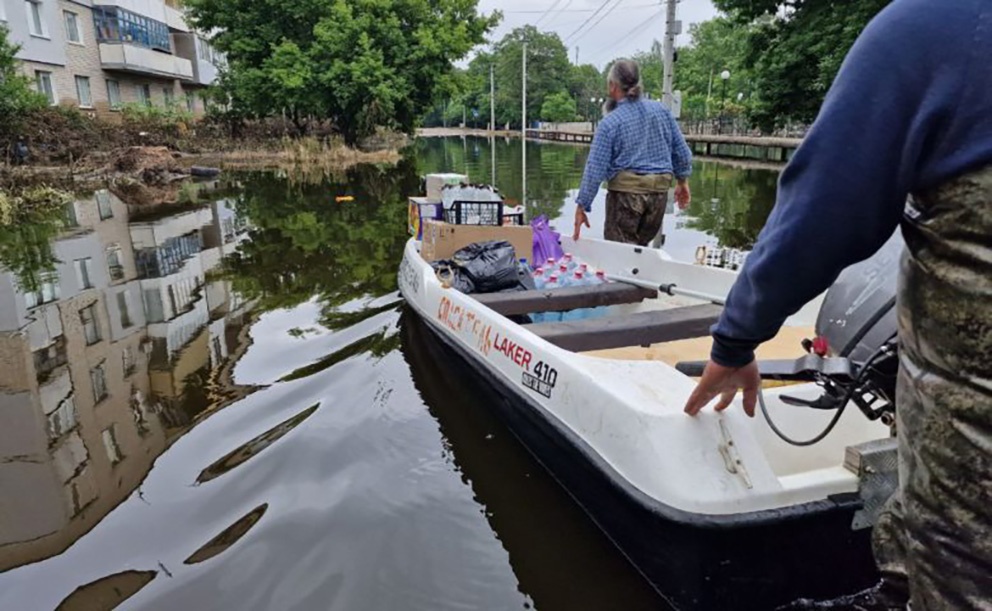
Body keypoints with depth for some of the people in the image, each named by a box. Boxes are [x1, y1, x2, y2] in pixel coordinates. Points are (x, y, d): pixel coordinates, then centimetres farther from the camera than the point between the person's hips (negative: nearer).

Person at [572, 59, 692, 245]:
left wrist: (582, 206, -5)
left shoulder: (609, 123, -9)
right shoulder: (661, 111, 5)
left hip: (626, 190, -5)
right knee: (641, 247, 15)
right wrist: (683, 181, 24)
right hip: (660, 190, 5)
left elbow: (595, 169, -10)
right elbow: (681, 151, 10)